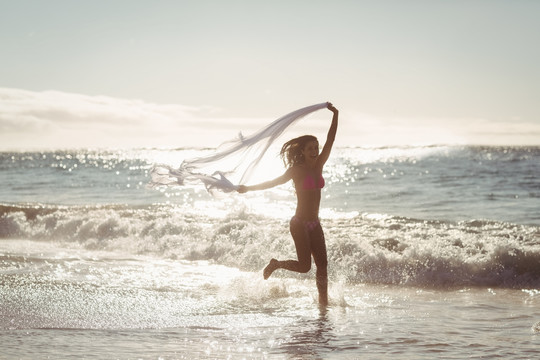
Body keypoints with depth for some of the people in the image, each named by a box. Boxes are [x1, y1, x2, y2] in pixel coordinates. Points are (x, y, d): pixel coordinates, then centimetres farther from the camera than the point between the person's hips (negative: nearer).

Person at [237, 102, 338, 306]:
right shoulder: (296, 170, -6)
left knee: (322, 264, 0)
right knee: (304, 265, -10)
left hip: (314, 224, 6)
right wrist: (249, 188, -16)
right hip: (300, 224, -6)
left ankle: (323, 301, 5)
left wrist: (335, 116, -2)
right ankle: (275, 264, 16)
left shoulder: (318, 166, 7)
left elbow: (330, 141, 4)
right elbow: (275, 182, -8)